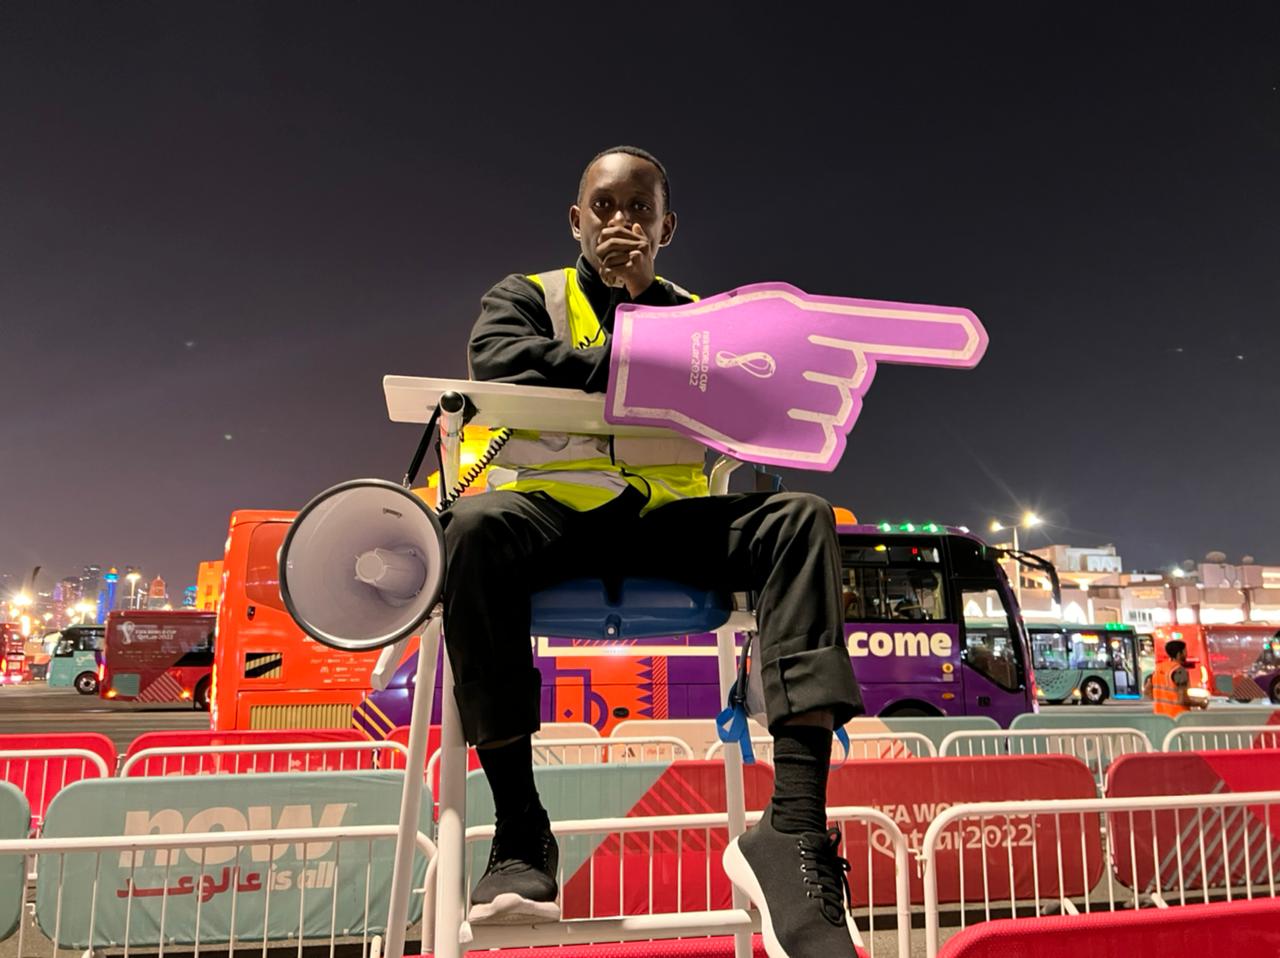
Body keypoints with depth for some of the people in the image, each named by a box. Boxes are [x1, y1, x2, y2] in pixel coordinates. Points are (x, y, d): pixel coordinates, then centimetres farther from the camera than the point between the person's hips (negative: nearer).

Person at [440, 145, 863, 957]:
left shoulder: (693, 311, 22)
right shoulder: (527, 297, 16)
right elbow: (500, 363, -9)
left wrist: (647, 300, -2)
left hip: (667, 513, 2)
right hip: (552, 504, -1)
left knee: (800, 518, -26)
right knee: (476, 526, -36)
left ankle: (797, 829, -37)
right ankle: (519, 831, -29)